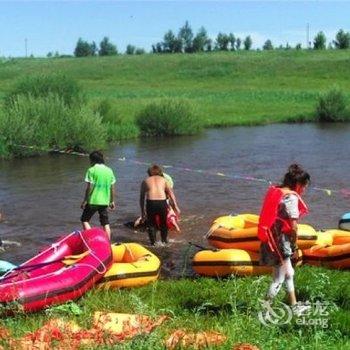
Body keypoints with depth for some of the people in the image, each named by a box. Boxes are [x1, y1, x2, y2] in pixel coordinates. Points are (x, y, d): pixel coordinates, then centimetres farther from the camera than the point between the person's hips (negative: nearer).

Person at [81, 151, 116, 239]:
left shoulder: (92, 170, -9)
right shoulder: (109, 170, 6)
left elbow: (89, 187, -12)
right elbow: (112, 188, 8)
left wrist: (85, 200, -5)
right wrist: (112, 201, 17)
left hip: (93, 201, -5)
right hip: (105, 201, 5)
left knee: (85, 220, 10)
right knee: (106, 223, 11)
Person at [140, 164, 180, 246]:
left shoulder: (145, 181, 21)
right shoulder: (163, 180, 20)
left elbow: (142, 197, 19)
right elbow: (171, 194, 10)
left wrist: (142, 211, 25)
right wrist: (176, 207, 7)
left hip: (151, 203, -1)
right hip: (162, 202, 1)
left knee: (151, 223, 21)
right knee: (163, 223, 23)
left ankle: (153, 242, 22)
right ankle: (164, 241, 34)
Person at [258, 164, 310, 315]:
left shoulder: (274, 191, 7)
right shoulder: (291, 198, -17)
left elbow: (269, 218, 9)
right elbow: (293, 225, -18)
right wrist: (295, 246, -5)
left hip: (271, 239, 9)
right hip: (281, 242, -9)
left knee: (288, 273, 23)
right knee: (278, 280, 4)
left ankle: (294, 306, 36)